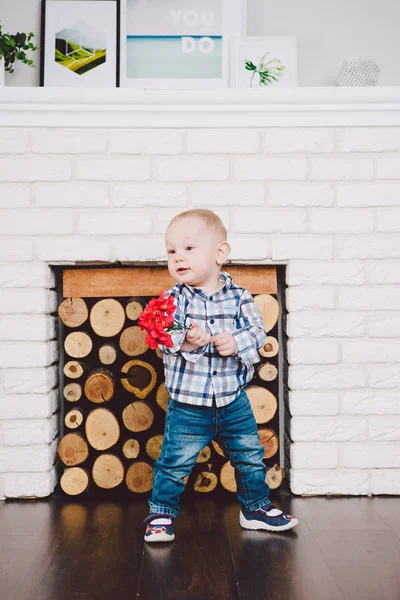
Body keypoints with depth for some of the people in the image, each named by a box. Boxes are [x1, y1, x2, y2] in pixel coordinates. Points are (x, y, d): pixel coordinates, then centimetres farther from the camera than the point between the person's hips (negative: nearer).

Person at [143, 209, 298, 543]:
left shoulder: (238, 297, -3)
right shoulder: (173, 299, -7)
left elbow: (257, 330, -5)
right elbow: (163, 339, -15)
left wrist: (237, 342, -24)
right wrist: (186, 342, -34)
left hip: (233, 401, 2)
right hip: (187, 404, -2)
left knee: (250, 457, 15)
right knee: (174, 463, 3)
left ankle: (256, 507, 37)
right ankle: (161, 514, 24)